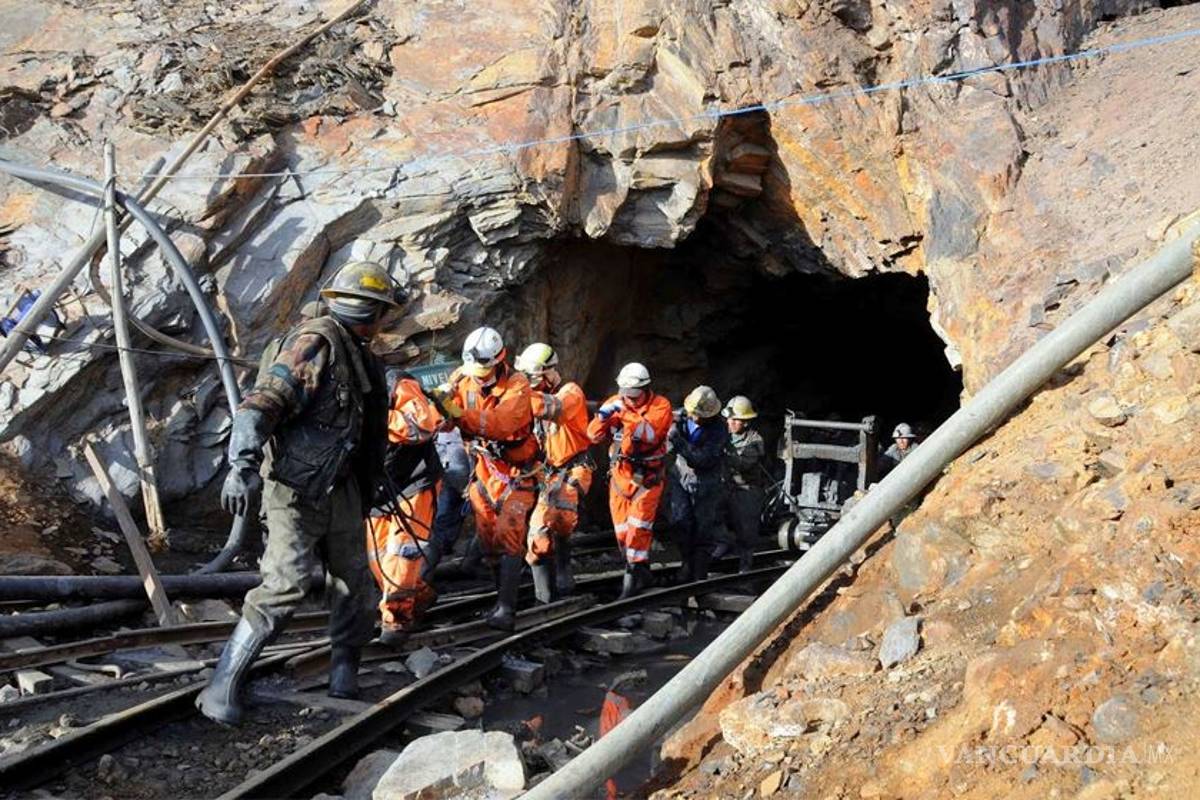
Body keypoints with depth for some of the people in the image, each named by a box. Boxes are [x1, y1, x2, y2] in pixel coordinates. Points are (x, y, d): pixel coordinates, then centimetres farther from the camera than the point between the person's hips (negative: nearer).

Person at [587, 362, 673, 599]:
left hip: (648, 475, -5)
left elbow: (650, 434, -29)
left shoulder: (660, 406, -12)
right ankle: (639, 570, 23)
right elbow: (594, 435, -7)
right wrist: (603, 415, -26)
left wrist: (626, 415, -40)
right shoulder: (615, 403, -1)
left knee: (639, 525, -15)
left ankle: (634, 572, -9)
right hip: (620, 473, 5)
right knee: (621, 528, 8)